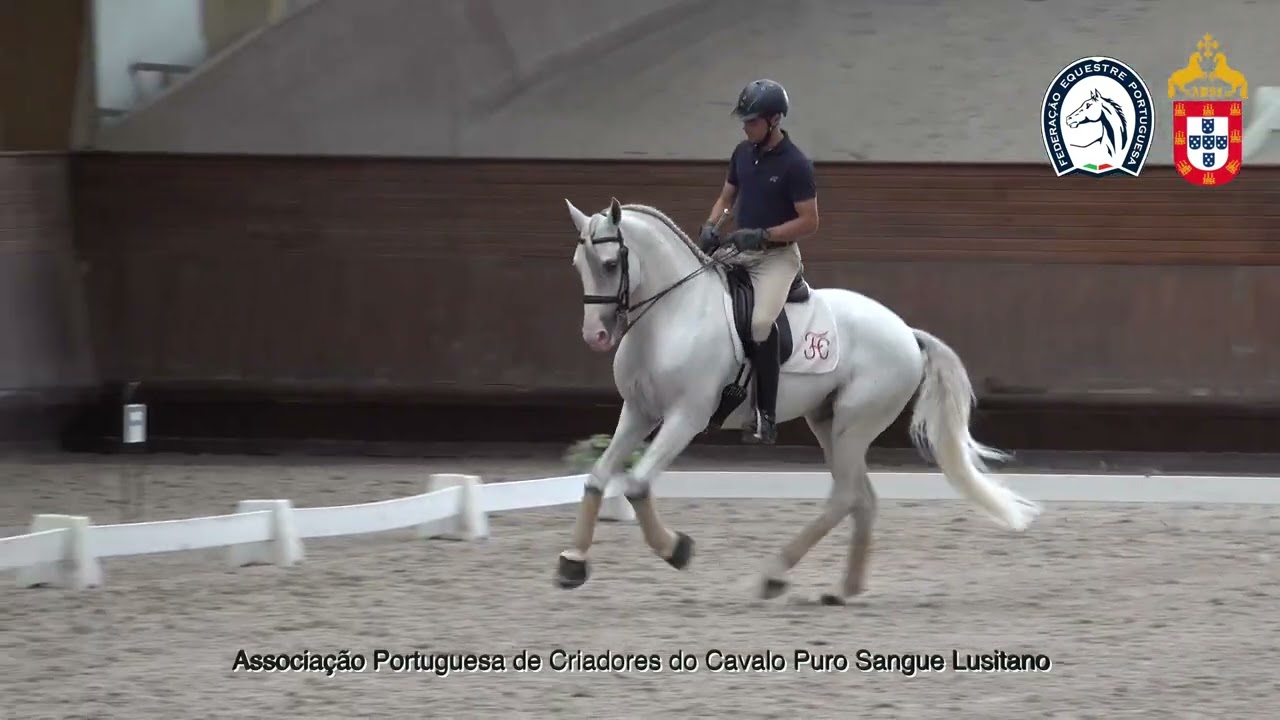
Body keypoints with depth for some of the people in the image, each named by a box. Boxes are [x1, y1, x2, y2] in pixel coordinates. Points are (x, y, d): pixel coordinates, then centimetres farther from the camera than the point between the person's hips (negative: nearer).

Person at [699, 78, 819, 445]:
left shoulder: (795, 164, -14)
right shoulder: (743, 153, 6)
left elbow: (809, 222, -14)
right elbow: (726, 197, 18)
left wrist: (762, 235, -21)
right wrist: (711, 225, -3)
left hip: (777, 254, -7)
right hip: (739, 250, 7)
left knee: (760, 323, -26)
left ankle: (766, 417, -19)